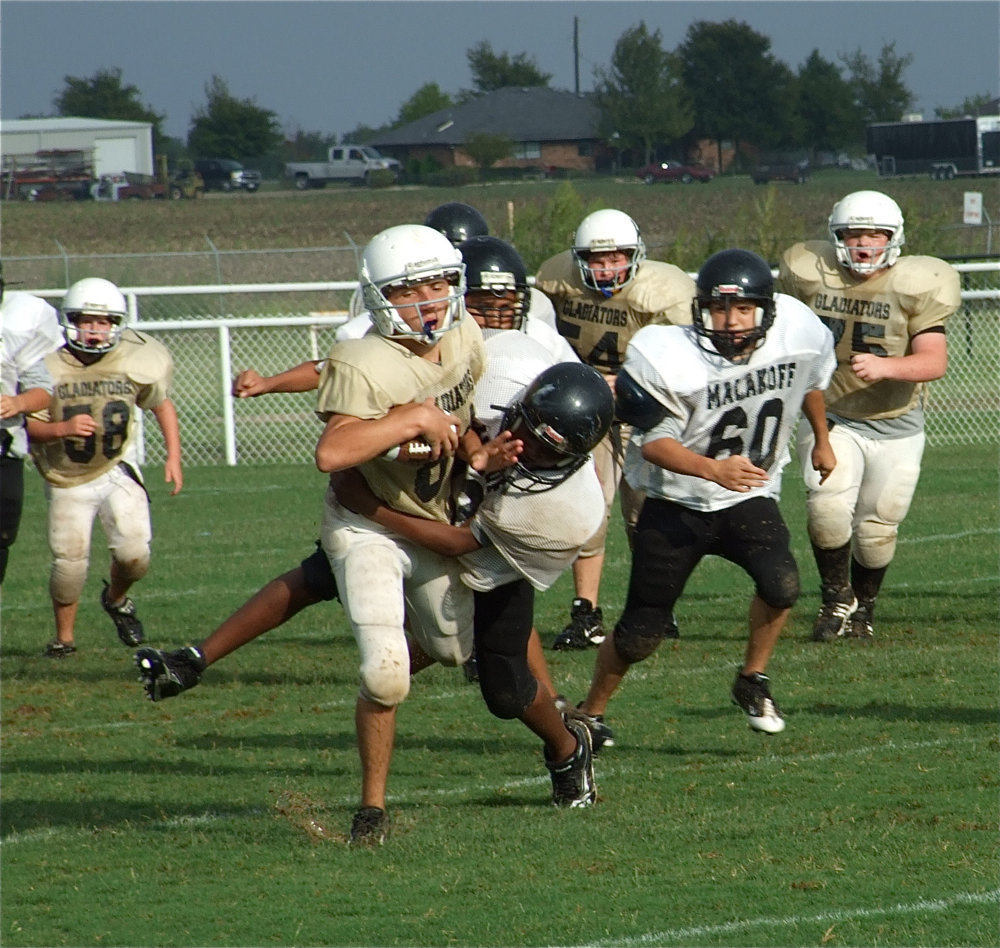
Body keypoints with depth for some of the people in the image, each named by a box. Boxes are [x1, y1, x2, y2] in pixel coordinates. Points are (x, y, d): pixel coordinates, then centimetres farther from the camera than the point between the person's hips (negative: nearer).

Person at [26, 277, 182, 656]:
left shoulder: (136, 363, -10)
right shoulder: (50, 366, -16)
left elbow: (162, 405, 8)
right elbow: (30, 425, -14)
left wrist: (173, 456, 3)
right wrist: (62, 429, -33)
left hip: (117, 471, 1)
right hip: (67, 480, -1)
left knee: (134, 553, -13)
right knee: (69, 563, -4)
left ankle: (117, 598, 22)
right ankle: (64, 637, 20)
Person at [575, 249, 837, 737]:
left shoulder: (798, 335, -12)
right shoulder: (669, 359, -24)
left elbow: (810, 382, 12)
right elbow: (653, 441, -22)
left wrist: (821, 440, 27)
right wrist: (714, 469, -39)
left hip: (751, 499, 2)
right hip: (677, 503, -2)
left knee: (781, 584, -26)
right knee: (640, 634, 1)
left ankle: (753, 679, 1)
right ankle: (590, 712, 27)